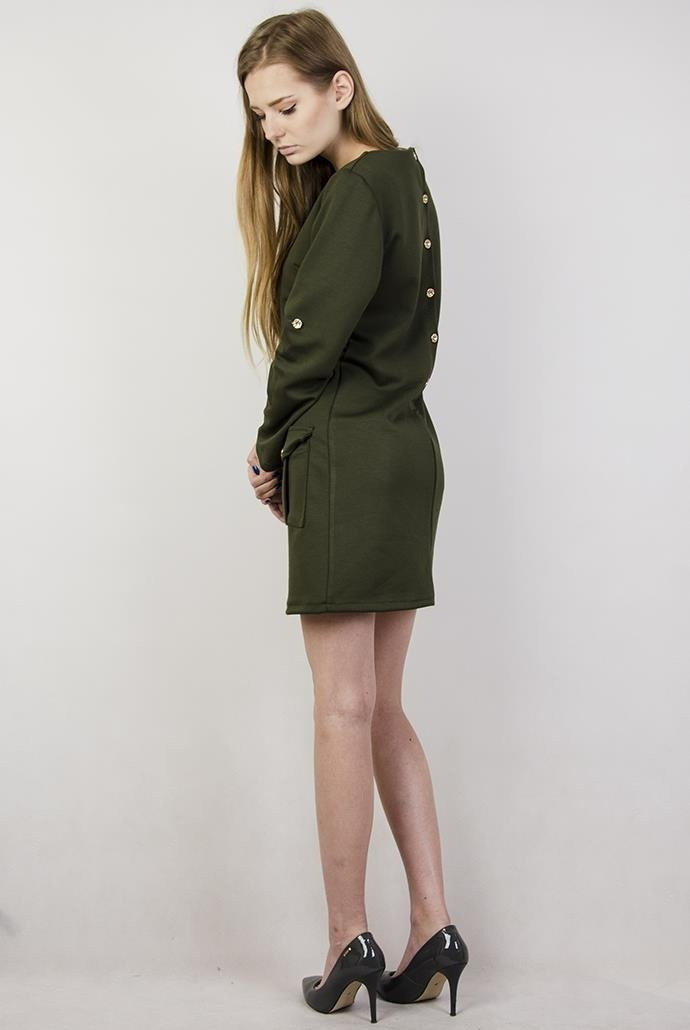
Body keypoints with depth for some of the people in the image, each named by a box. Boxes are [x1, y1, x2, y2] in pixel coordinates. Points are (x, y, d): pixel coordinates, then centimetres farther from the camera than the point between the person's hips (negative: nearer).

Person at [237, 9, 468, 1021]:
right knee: (381, 708, 10)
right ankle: (433, 929, 12)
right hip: (402, 450, 9)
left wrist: (270, 450, 0)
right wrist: (290, 454, 10)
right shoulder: (403, 182, 18)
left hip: (348, 461, -9)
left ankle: (349, 939, 5)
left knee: (345, 707, -3)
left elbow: (314, 341, -16)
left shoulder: (356, 191, -11)